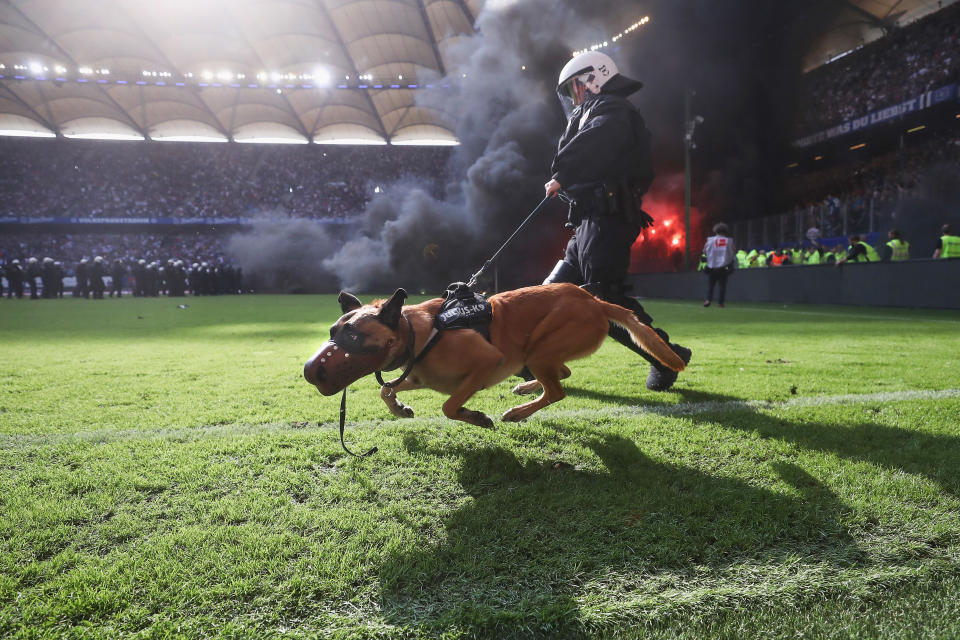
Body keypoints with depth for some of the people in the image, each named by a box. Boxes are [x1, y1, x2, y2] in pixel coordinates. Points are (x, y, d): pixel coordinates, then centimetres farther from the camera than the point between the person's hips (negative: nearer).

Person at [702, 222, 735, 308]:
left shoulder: (710, 240, -2)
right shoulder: (729, 241, 0)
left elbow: (704, 252, 5)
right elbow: (733, 253, 7)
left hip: (712, 267, 0)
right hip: (724, 267, 0)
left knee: (710, 284, 9)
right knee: (722, 285, 7)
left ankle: (708, 299, -6)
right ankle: (720, 302, 3)